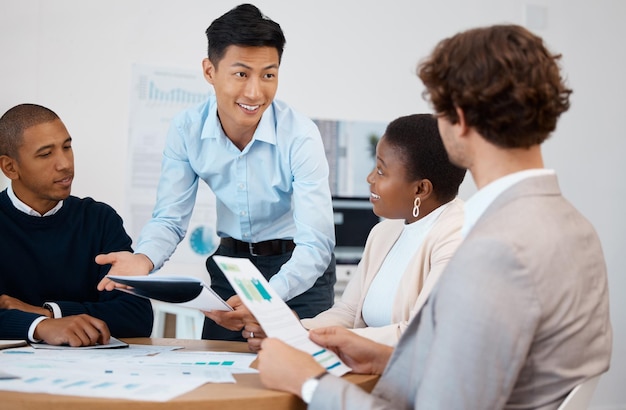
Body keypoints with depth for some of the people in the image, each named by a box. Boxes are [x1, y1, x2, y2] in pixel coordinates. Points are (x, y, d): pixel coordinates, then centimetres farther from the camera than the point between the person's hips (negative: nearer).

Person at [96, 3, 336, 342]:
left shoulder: (300, 136, -24)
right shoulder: (186, 130, -13)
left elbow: (316, 243, -28)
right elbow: (170, 219, -7)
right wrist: (143, 258, -31)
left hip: (300, 271, -3)